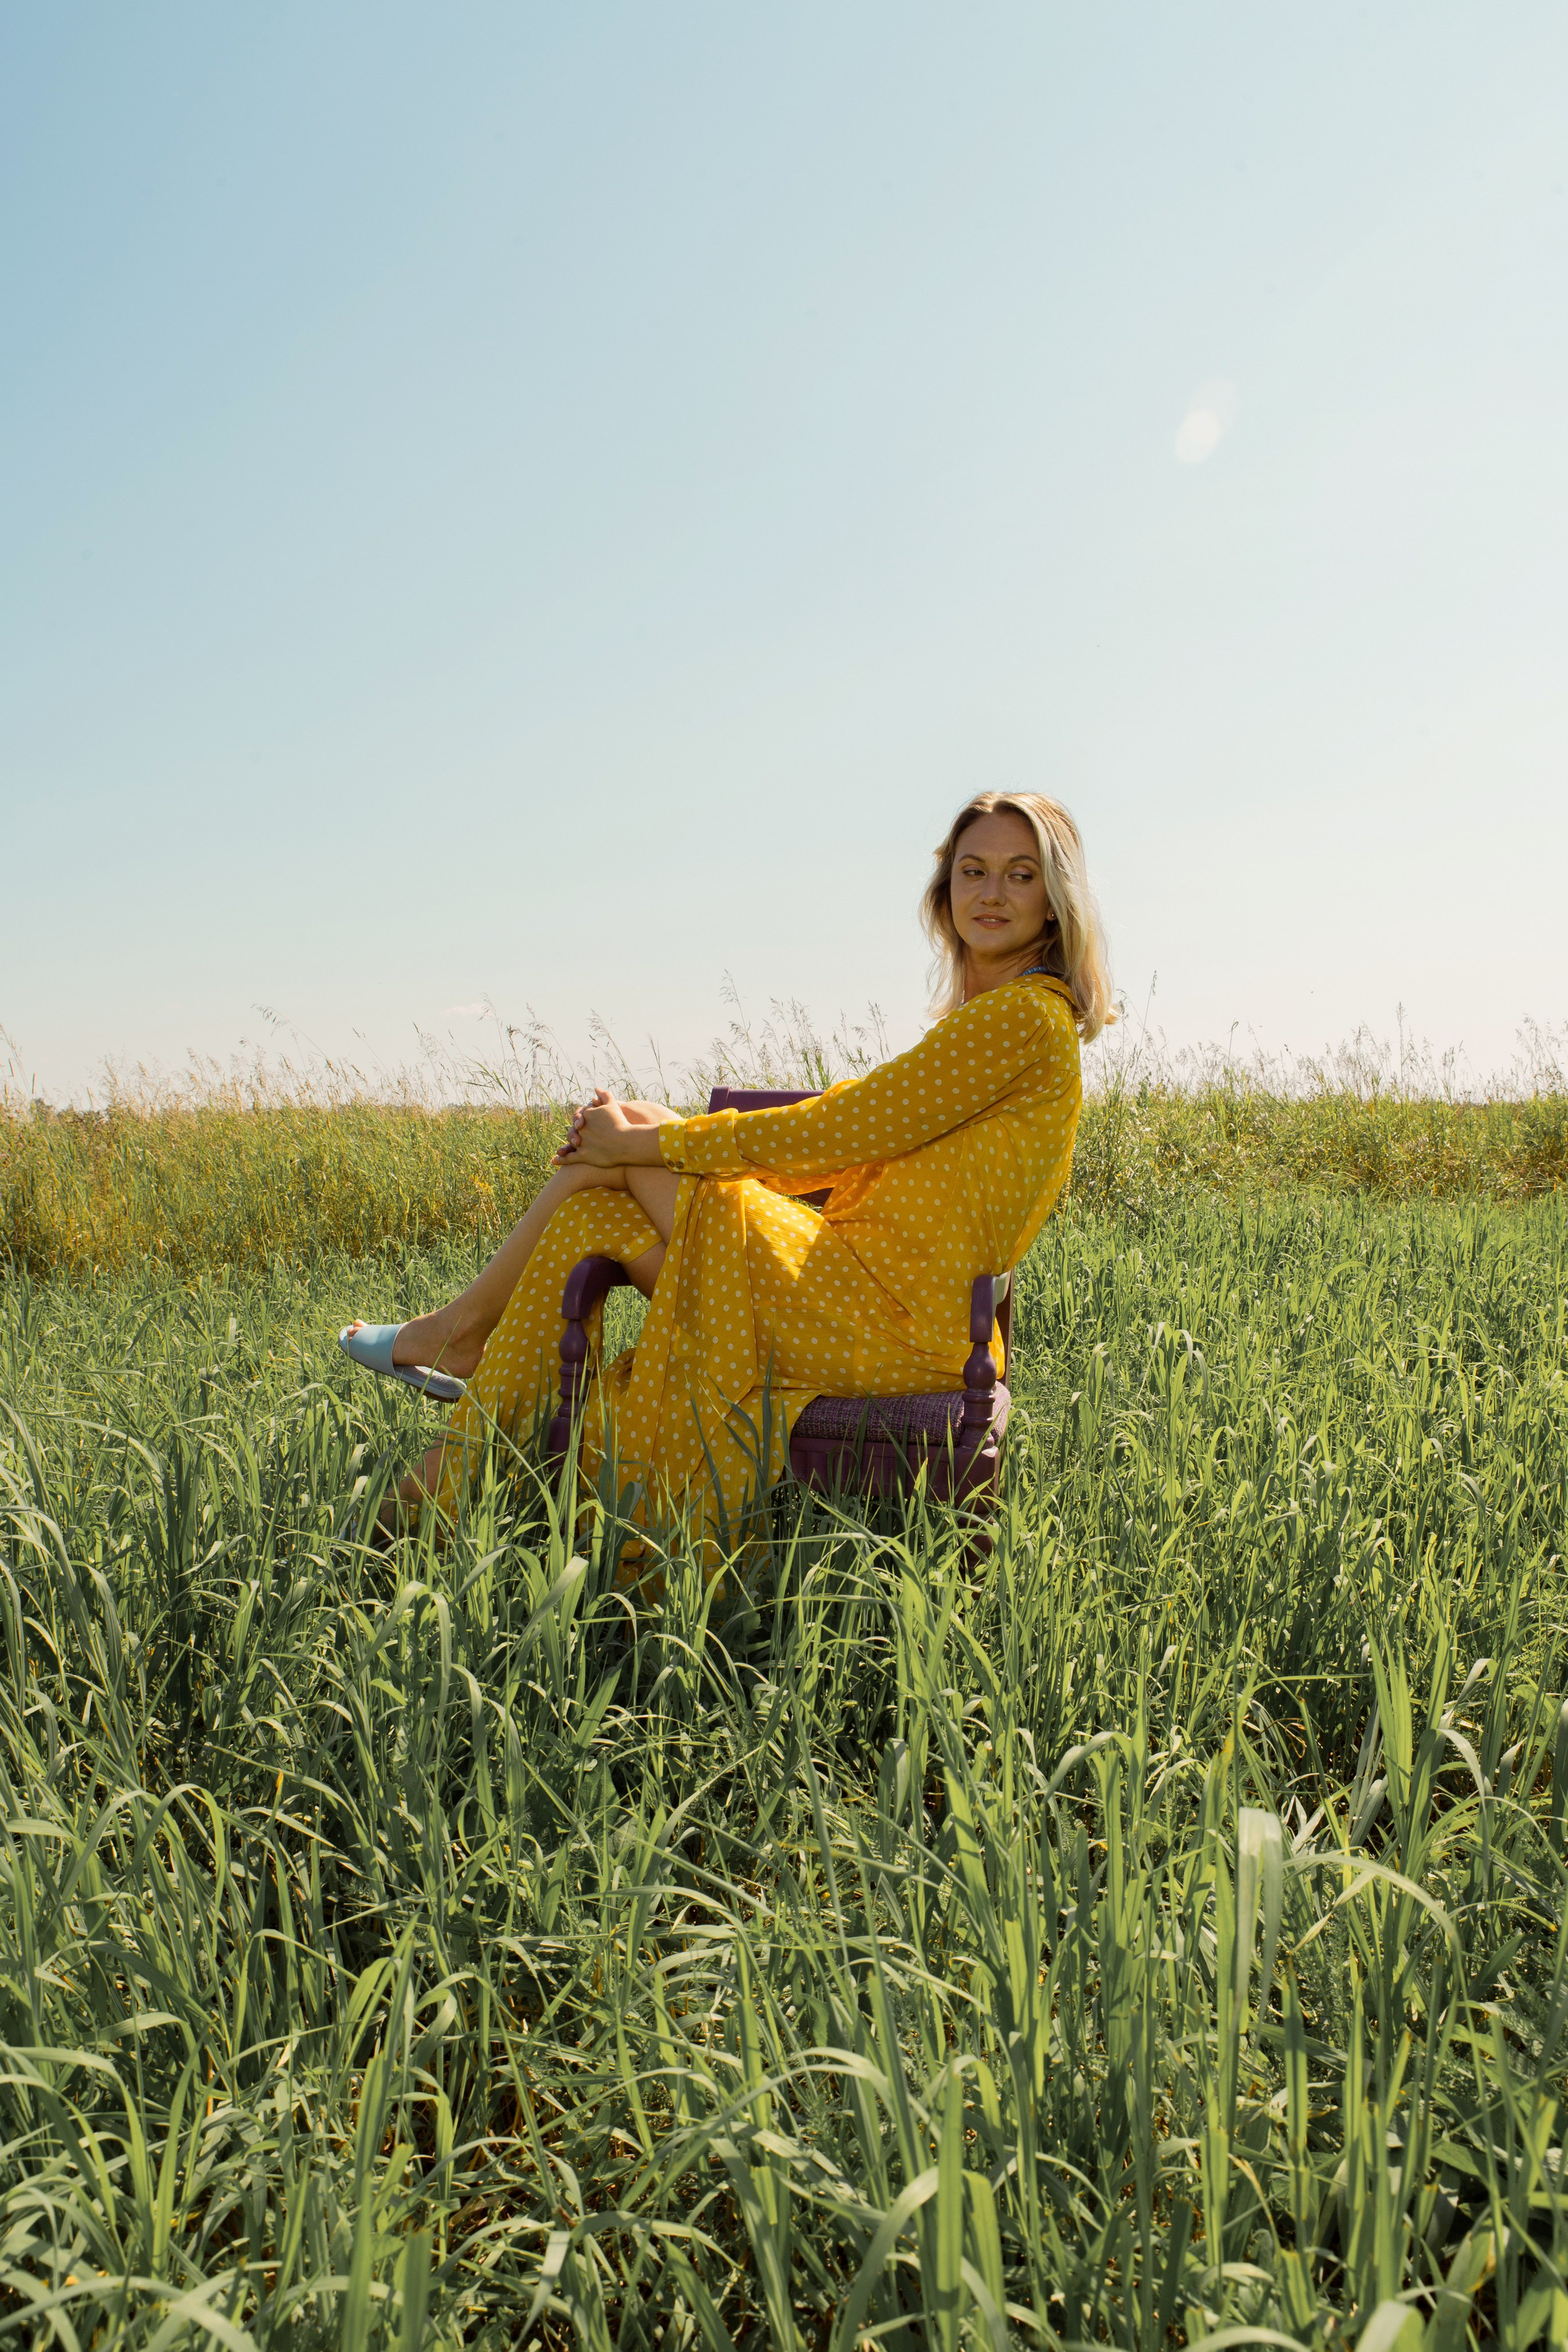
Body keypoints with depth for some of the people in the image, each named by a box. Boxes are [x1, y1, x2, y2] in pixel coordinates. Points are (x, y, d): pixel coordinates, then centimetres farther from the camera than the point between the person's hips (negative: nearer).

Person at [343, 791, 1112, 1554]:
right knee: (585, 1216, 5)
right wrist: (657, 1140, 4)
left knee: (619, 1136, -2)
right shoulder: (979, 1019, 18)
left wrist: (643, 1144, -5)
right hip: (884, 1307, 9)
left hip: (885, 1327, -9)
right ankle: (458, 1467, 13)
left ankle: (465, 1322, 18)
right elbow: (855, 1147, 14)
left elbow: (831, 1132, -15)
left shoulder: (1026, 1016, -12)